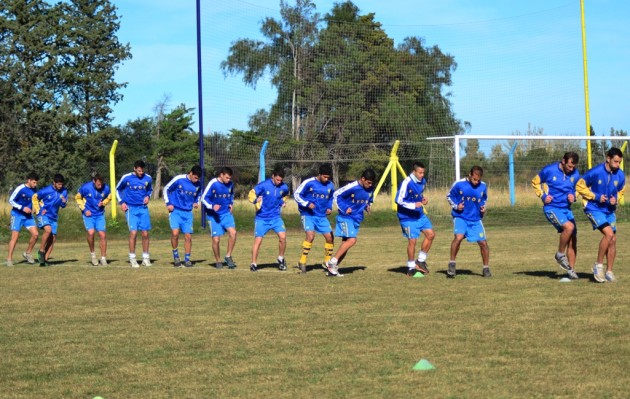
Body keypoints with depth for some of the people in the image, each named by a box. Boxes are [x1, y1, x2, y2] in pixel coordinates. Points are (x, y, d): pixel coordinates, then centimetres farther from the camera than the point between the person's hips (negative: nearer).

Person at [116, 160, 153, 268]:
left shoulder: (148, 178, 2)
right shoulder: (126, 178, -4)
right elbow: (118, 189, 11)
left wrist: (148, 196, 0)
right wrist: (121, 202, -1)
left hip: (143, 208, 3)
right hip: (131, 209, -3)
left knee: (145, 234, 1)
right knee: (133, 232, -12)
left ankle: (146, 258, 13)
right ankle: (132, 259, -2)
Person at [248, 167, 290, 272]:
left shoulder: (284, 187, -2)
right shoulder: (263, 185, -13)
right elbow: (251, 195, -10)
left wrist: (283, 202, 4)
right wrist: (256, 200, -31)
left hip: (275, 217, 3)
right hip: (262, 218, -2)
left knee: (282, 236, -13)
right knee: (258, 240, -6)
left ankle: (281, 260, 8)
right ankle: (253, 264, 5)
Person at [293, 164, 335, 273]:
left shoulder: (330, 186, 5)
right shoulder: (309, 183, -10)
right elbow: (296, 194, -5)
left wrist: (329, 208, 6)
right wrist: (307, 204, -18)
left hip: (322, 216, 5)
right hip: (308, 215, -5)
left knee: (330, 238, 1)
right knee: (310, 235, -24)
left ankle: (327, 262, 22)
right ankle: (302, 262, -14)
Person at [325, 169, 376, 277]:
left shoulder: (370, 190, 2)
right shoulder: (352, 187, -19)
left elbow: (370, 200, 22)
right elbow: (336, 195, -11)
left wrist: (368, 207, 0)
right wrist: (344, 208, -17)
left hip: (357, 219, 7)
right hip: (346, 217, -7)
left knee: (346, 243, 5)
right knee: (352, 240, -21)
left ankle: (333, 268, 11)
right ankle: (332, 262, -16)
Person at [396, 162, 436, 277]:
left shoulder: (423, 181, 2)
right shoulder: (406, 183, -21)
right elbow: (399, 201, -18)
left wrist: (423, 199, -1)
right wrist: (414, 205, -26)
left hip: (420, 214, 8)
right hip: (408, 217, -7)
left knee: (430, 234, 2)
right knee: (412, 240, -7)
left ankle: (421, 261, 17)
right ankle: (411, 268, 8)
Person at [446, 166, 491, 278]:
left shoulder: (483, 186, 0)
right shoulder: (459, 184, -10)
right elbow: (449, 196, 5)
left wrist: (483, 207, -1)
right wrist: (455, 206, -11)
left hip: (476, 219, 3)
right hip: (460, 217, -3)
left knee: (483, 242, -3)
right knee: (458, 237, -27)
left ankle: (486, 268, 15)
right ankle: (452, 264, -10)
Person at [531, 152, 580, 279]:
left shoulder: (575, 174, 1)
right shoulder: (549, 170, -10)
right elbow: (535, 182, 5)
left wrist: (574, 196, -4)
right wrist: (543, 196, -8)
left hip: (566, 209, 5)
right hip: (552, 208, -5)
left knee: (573, 240, 1)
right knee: (569, 226, -29)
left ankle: (571, 270, 13)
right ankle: (560, 255, -8)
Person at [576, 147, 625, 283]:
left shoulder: (620, 175, -4)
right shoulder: (595, 172, -19)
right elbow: (580, 186, -10)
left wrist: (616, 199, -8)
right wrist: (596, 196, -17)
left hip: (610, 211, 6)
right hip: (594, 209, -6)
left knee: (613, 240, 2)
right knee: (609, 234, -22)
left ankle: (609, 272, 14)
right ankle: (598, 266, -8)